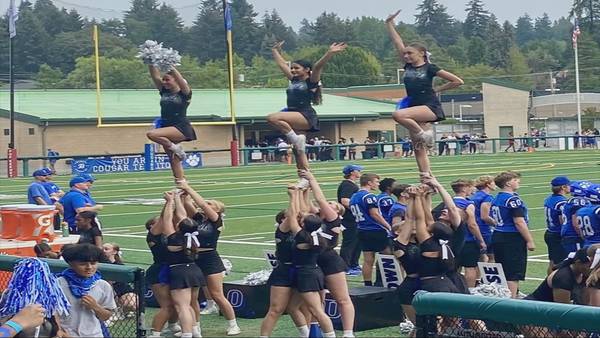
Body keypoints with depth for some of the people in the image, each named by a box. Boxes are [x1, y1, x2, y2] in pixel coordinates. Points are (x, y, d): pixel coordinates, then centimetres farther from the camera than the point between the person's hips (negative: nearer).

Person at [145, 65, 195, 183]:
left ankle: (175, 147, -11)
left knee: (152, 134, -28)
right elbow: (155, 76, 2)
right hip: (167, 128, 7)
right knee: (174, 160, 7)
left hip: (181, 128, -7)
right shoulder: (164, 92, 11)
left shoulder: (184, 93, -5)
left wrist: (171, 67, -26)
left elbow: (180, 80, -23)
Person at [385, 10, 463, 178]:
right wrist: (389, 23, 5)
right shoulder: (408, 66, 11)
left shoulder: (430, 68, -4)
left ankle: (424, 133, -14)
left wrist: (437, 89, 0)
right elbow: (397, 42, 8)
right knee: (419, 149, 2)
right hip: (415, 108, 7)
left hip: (430, 107, -7)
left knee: (398, 114, -32)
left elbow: (458, 81, -4)